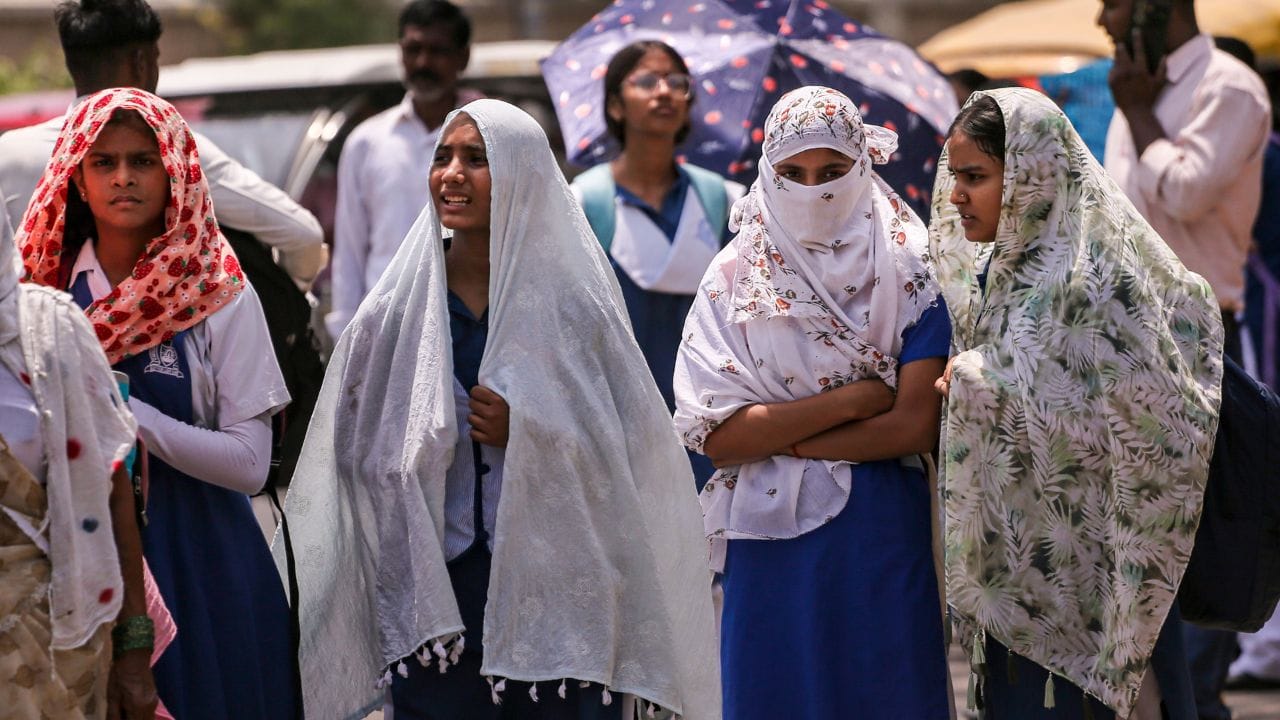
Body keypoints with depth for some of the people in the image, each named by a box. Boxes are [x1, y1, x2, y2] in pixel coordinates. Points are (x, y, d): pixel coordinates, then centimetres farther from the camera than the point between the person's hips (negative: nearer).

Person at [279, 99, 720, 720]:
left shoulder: (575, 308, 0)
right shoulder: (393, 315, 5)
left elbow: (634, 453, -1)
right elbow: (360, 457, 8)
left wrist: (528, 434, -13)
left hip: (557, 592, -1)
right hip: (432, 601, 2)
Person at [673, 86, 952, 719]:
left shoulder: (909, 272, -2)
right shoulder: (735, 280, 1)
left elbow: (916, 427, -10)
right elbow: (716, 437, -7)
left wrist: (777, 438, -8)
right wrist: (851, 399, -12)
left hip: (883, 545, -1)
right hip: (772, 546, 1)